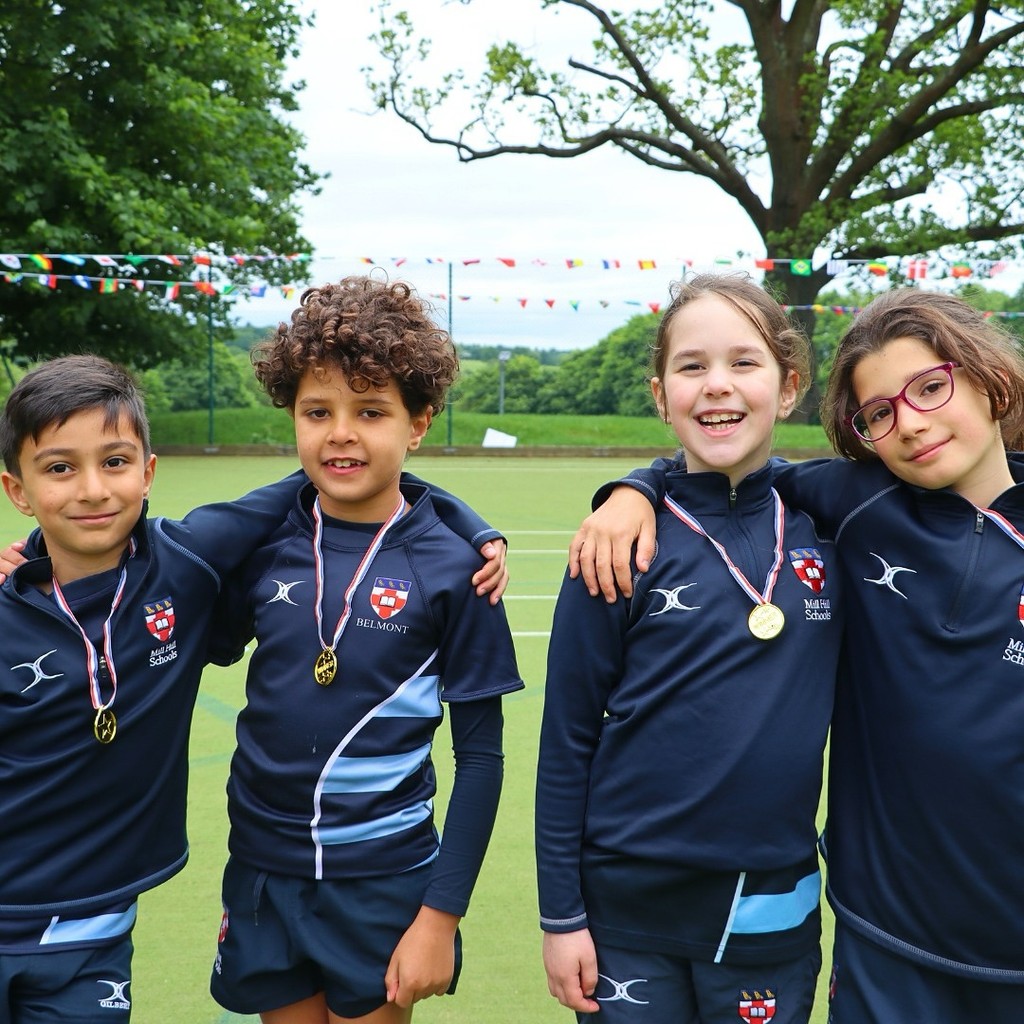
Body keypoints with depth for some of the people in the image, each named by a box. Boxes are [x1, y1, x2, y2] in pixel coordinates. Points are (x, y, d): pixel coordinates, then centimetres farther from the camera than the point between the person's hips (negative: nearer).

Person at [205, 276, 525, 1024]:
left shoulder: (450, 567, -12)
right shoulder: (260, 546, -4)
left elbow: (480, 754, -7)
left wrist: (442, 916, -8)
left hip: (383, 882, -3)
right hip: (262, 875, 3)